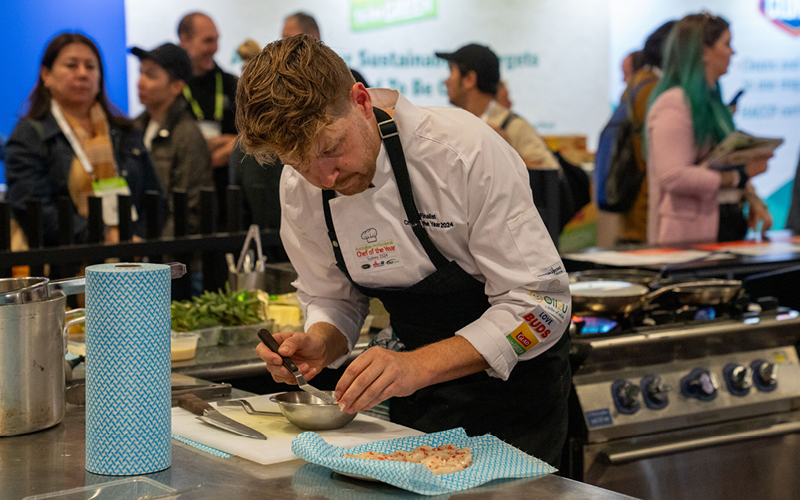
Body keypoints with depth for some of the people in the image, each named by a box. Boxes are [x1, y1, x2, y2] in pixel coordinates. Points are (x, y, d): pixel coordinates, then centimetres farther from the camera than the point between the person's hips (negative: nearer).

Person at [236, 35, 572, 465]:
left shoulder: (463, 151, -28)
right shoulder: (298, 188, -10)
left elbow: (540, 302, -26)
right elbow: (335, 300, 6)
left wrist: (418, 366, -36)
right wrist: (321, 344, -18)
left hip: (514, 379, -4)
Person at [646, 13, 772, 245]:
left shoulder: (711, 99, 18)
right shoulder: (673, 104, -12)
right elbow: (674, 177, -22)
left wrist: (752, 199, 4)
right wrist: (739, 176, -15)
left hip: (727, 224, 9)